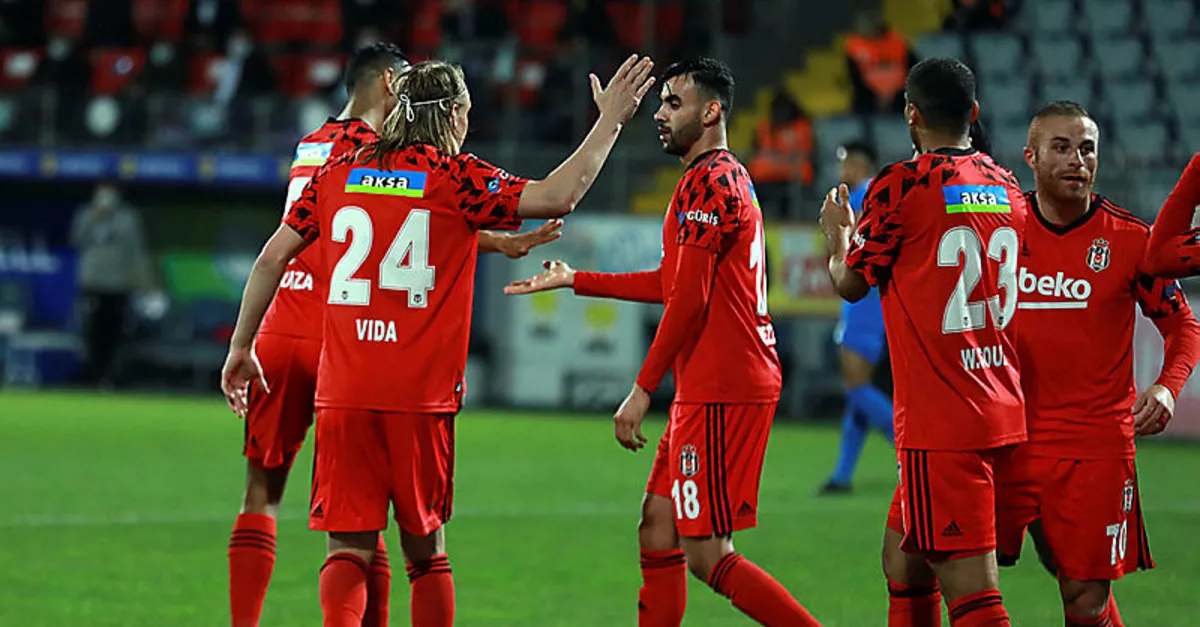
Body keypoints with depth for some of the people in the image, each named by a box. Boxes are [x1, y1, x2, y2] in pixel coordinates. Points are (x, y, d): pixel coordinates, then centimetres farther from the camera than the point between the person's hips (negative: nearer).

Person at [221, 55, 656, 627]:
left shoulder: (336, 174, 9)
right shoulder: (455, 177, -2)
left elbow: (272, 258, 10)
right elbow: (556, 197, -11)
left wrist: (241, 347, 20)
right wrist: (609, 122, -1)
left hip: (342, 393, 2)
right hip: (421, 395, -2)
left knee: (348, 548, 0)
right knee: (425, 549, 12)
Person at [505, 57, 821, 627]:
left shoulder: (707, 182, -12)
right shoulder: (727, 177, 20)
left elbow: (688, 300, -17)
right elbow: (669, 283, 27)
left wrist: (643, 390, -15)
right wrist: (574, 281, 31)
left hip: (721, 393, -10)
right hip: (706, 390, 10)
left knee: (707, 555, -10)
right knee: (657, 527, 12)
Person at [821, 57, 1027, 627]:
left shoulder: (900, 186, -10)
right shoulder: (1006, 187, 10)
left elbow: (851, 284, 2)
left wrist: (838, 238, 24)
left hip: (940, 424, -8)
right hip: (1003, 414, 8)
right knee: (902, 558, 20)